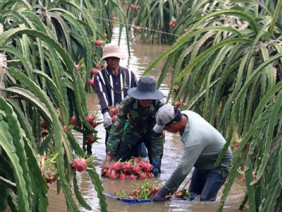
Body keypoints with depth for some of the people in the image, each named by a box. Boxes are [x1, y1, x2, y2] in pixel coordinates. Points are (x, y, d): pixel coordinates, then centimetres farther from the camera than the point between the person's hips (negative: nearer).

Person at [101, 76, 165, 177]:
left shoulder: (158, 106, -33)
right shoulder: (127, 103, -32)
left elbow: (158, 135, -25)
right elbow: (116, 130, -31)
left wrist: (155, 162, -31)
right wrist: (108, 160, -35)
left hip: (151, 133, -1)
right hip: (134, 130, 1)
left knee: (154, 172, -8)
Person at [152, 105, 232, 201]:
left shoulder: (194, 139, -41)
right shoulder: (185, 114, -15)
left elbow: (183, 169, -37)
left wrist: (163, 193, -30)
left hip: (218, 165, -9)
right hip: (203, 162, 9)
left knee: (205, 201, -18)